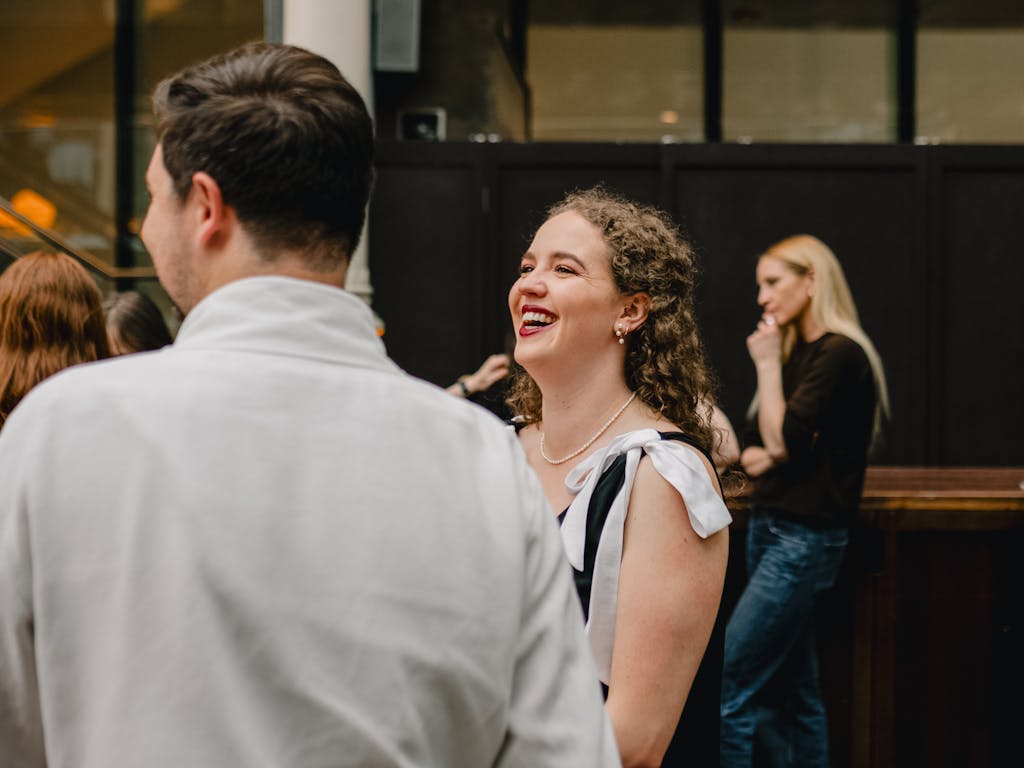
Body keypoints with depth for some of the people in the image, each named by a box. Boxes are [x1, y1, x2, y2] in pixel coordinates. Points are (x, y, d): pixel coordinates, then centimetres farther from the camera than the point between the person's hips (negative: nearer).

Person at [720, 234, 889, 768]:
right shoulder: (797, 350, 15)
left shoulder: (840, 354, -12)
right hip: (770, 524, 9)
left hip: (805, 537, -9)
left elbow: (784, 440, -20)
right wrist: (761, 454, -5)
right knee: (792, 691, 11)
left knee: (731, 692, -11)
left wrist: (768, 364, -10)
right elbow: (756, 449, 18)